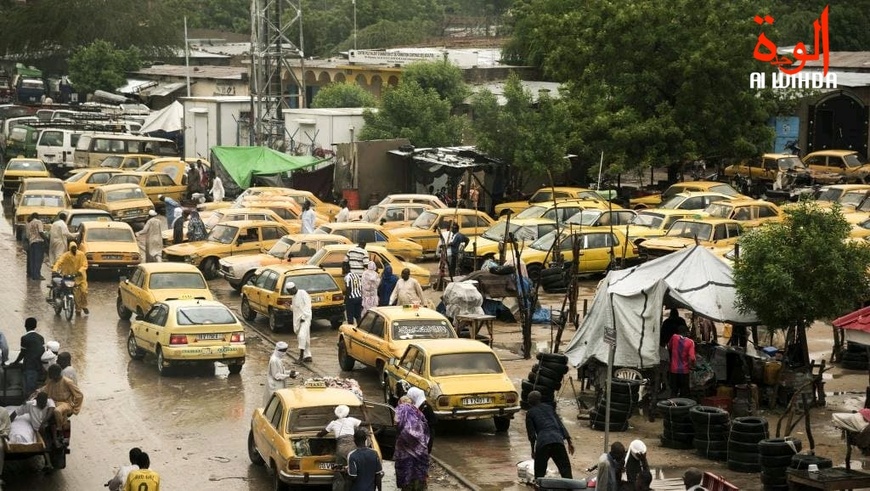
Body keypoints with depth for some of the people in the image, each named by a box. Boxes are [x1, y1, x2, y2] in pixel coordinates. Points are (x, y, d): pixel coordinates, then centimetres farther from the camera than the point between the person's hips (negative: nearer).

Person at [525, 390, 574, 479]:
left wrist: (533, 450, 18)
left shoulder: (530, 413, 14)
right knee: (565, 468, 3)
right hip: (558, 439, 2)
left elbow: (531, 433, 9)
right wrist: (569, 441, 17)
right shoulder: (549, 408, 24)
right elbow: (560, 425, 18)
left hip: (542, 442, -2)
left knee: (539, 472, 11)